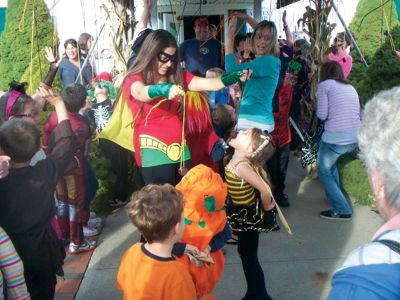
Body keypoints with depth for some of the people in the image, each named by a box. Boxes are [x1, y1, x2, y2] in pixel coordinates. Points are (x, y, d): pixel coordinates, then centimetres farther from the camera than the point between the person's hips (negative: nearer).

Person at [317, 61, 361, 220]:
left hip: (335, 138, -7)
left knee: (324, 172, 10)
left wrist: (318, 109, 14)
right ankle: (335, 195, 38)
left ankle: (342, 210, 4)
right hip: (355, 139, 7)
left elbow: (322, 115, -7)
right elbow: (356, 113, 17)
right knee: (331, 161, 31)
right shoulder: (351, 87, 18)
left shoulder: (325, 84, 0)